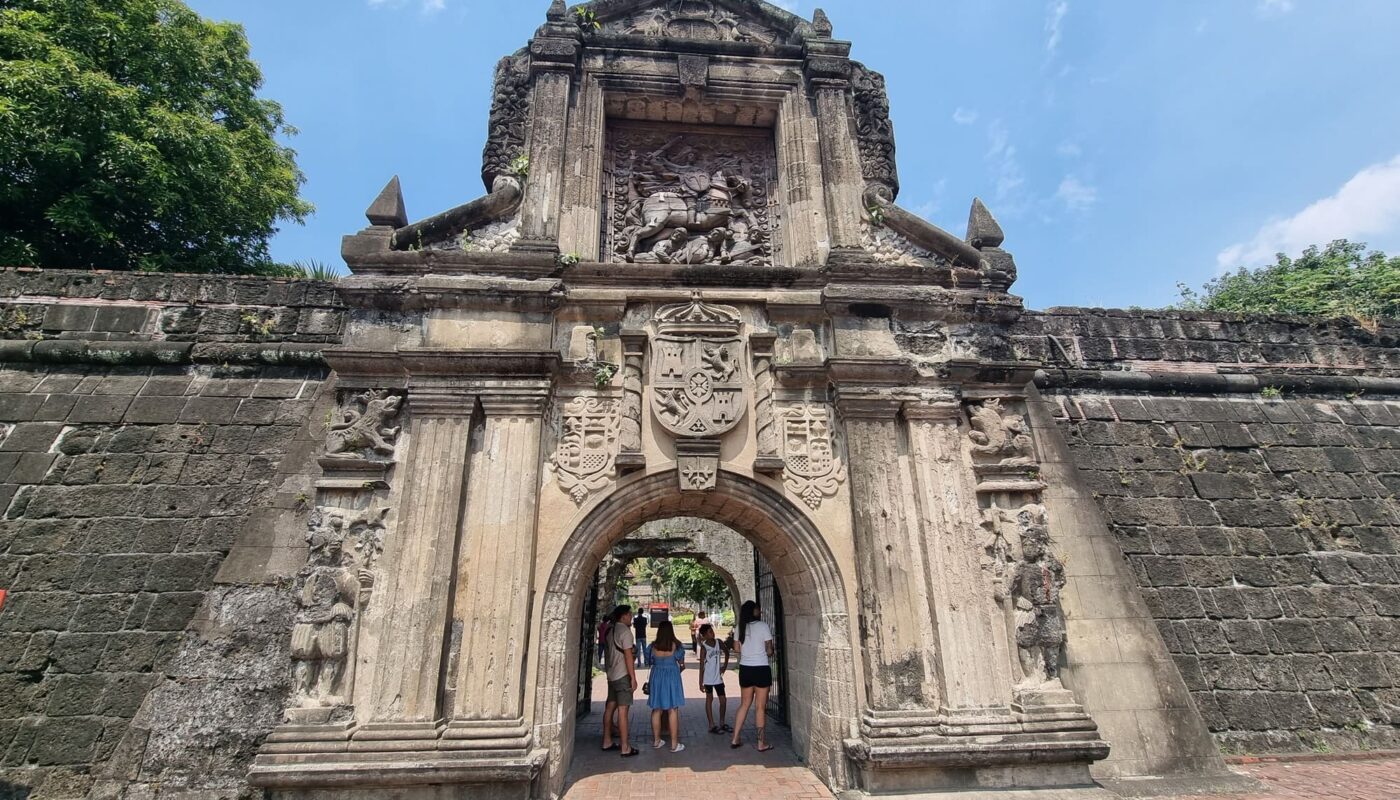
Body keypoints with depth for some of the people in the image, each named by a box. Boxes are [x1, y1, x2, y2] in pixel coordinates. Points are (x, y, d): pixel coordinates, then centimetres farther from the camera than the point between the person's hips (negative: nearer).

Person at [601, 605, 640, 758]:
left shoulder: (611, 631, 11)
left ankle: (607, 742, 24)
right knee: (623, 710, -6)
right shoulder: (625, 631, -14)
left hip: (612, 675, 9)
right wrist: (633, 678, -14)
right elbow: (628, 655, -17)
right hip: (623, 675, -9)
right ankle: (625, 748, -2)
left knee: (610, 707, 15)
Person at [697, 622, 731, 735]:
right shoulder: (704, 647, -15)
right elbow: (702, 666, -13)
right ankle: (712, 726, 13)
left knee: (723, 700, 8)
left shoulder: (718, 642, -1)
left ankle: (722, 723, 22)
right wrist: (701, 683, -14)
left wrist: (725, 665, 11)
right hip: (708, 678, -5)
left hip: (718, 677, 5)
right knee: (709, 700, 5)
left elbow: (726, 652, 19)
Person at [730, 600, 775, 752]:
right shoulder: (763, 626, -12)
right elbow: (769, 651, -8)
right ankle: (762, 743, 14)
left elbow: (738, 649, 9)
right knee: (760, 707, 5)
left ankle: (735, 739, 22)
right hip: (761, 670, -5)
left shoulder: (740, 627, 3)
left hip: (745, 669, 5)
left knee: (744, 704, 18)